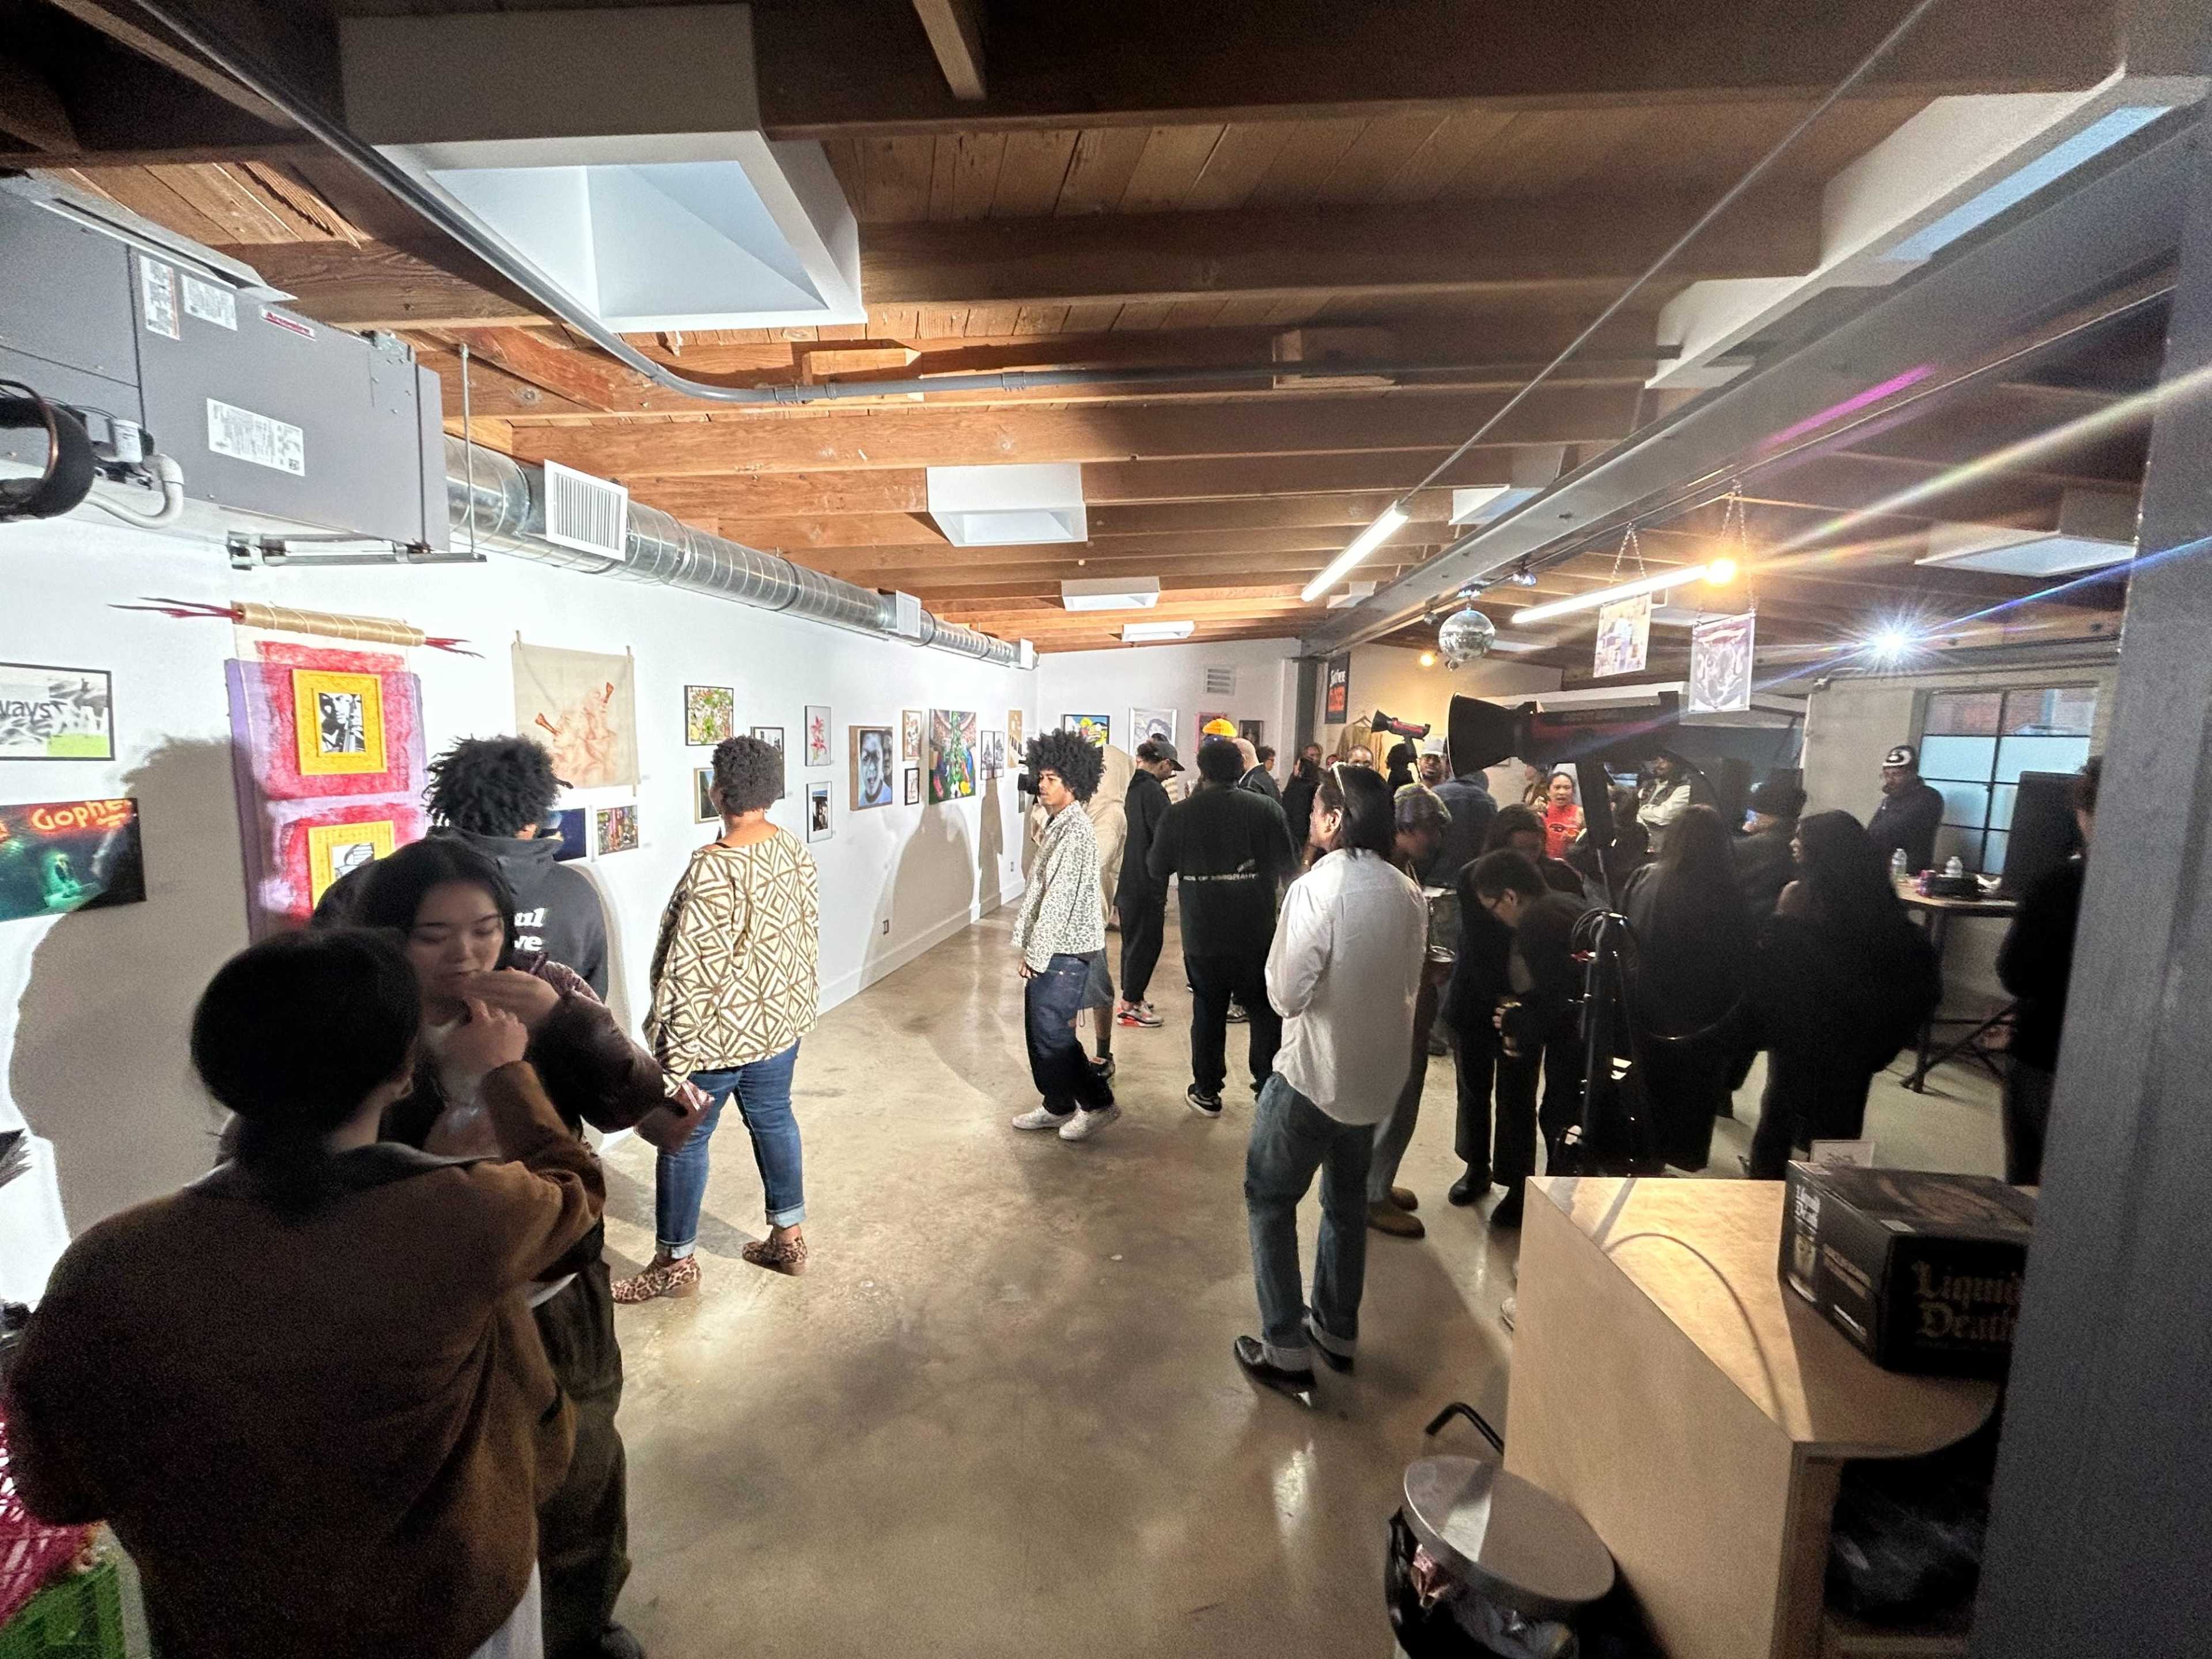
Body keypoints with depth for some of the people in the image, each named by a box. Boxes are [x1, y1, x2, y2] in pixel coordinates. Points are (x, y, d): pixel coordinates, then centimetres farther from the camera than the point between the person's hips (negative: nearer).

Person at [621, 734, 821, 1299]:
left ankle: (676, 1264, 29)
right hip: (781, 1017, 7)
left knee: (685, 1141, 12)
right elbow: (809, 934, 7)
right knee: (774, 1120, 20)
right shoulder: (795, 849, -3)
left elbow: (693, 973, -23)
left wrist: (671, 1050, -13)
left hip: (719, 1032, -7)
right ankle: (789, 1239, 34)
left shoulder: (712, 870, -25)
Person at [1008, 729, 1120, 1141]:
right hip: (1049, 949, 9)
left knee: (1051, 1032, -1)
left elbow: (1060, 899, -22)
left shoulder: (1076, 831, -20)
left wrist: (1035, 954, -17)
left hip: (1065, 952, -9)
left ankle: (1098, 1103, 14)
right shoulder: (1058, 825, 11)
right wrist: (1026, 944, 14)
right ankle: (1057, 1106, 29)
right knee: (1040, 1029, 15)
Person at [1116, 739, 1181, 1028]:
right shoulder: (1153, 791, -18)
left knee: (1134, 937, 19)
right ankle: (1129, 1006, 9)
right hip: (1147, 882, -9)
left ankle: (1132, 996, 31)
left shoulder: (1132, 786, 9)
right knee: (1146, 940, 2)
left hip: (1129, 877, 9)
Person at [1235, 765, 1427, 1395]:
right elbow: (1410, 985, 8)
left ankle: (1286, 1350, 16)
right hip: (1378, 1076, 7)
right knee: (1347, 1202, 23)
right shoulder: (1406, 893, -2)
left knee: (1269, 1198, 12)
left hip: (1313, 1074, -6)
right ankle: (1337, 1331, 38)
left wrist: (1292, 987, -1)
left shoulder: (1316, 888, -23)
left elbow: (1287, 994, -19)